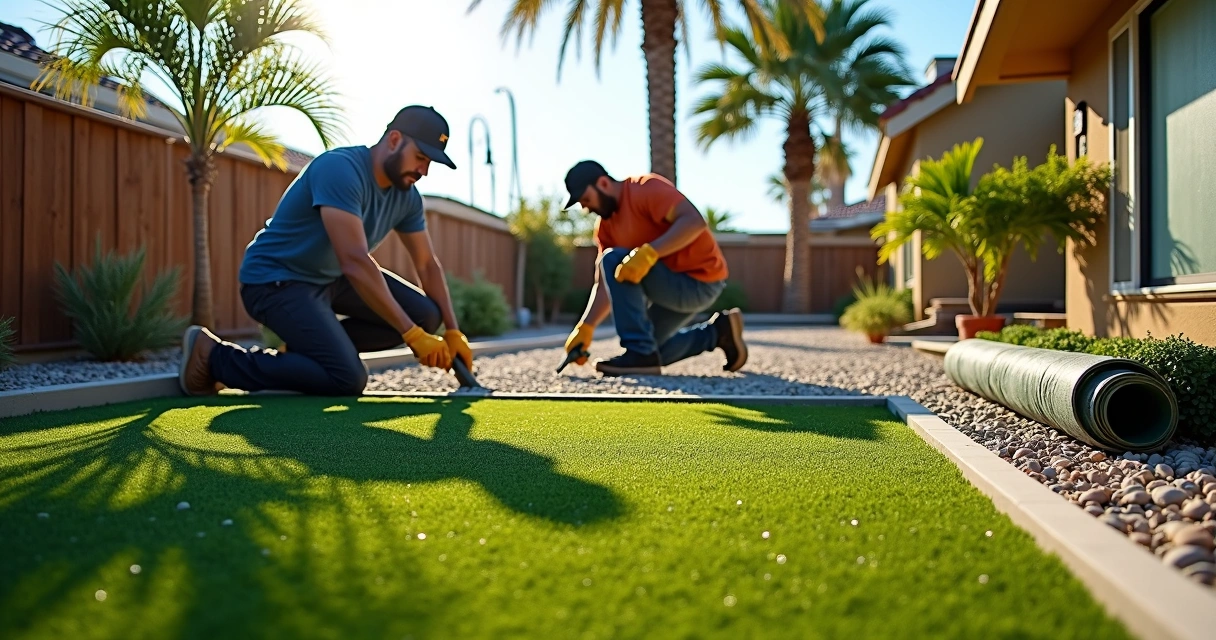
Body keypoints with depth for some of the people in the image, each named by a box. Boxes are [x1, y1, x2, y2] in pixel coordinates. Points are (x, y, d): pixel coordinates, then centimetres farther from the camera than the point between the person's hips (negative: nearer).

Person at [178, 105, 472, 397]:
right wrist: (412, 334, -34)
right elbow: (355, 262, -35)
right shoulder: (340, 169, -27)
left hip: (332, 278, 9)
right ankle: (213, 354, -8)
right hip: (275, 280, -8)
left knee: (424, 315, -4)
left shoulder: (406, 195, -2)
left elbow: (428, 264, 5)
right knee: (348, 379, -23)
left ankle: (313, 345, 6)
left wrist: (452, 332, -4)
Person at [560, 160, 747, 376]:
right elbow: (606, 284, 2)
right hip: (676, 283, 10)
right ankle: (717, 333, 24)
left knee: (613, 261, -23)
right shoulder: (605, 226, 8)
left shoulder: (646, 188, -16)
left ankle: (641, 353, -22)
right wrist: (585, 327, -10)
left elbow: (695, 221, -29)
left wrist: (649, 252, -37)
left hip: (699, 281, -10)